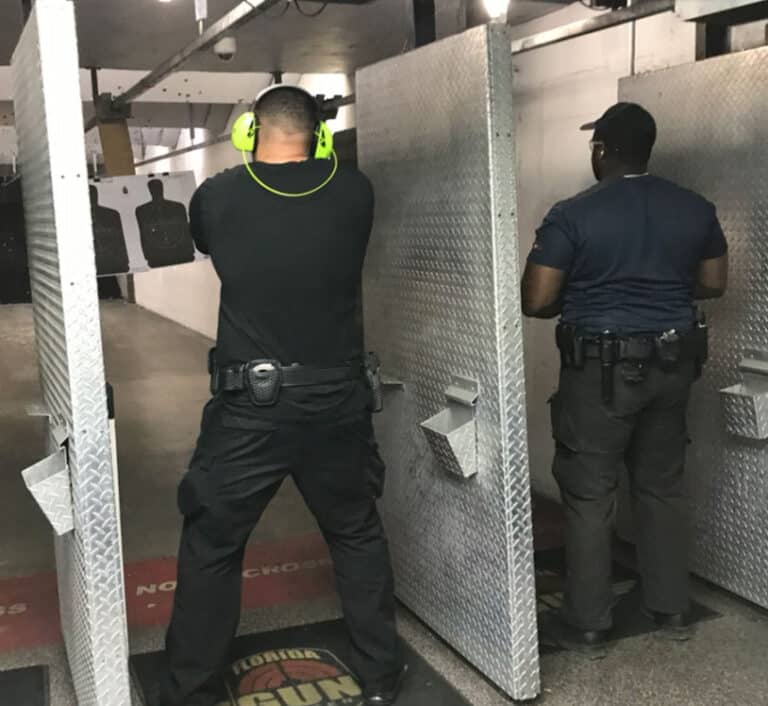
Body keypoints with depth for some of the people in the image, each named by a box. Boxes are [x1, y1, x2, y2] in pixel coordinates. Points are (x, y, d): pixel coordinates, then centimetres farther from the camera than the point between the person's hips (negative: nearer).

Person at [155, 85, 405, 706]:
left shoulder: (217, 197, -4)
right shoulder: (354, 192, -2)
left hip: (249, 405, -1)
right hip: (336, 400, 2)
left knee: (211, 549, 14)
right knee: (358, 537, 20)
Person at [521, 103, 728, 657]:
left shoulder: (572, 216, -13)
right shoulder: (696, 209, 2)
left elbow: (535, 301, -13)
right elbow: (714, 284, 12)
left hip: (601, 368, -5)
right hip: (672, 363, 5)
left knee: (588, 495, 5)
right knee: (664, 486, 17)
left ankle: (588, 625, 13)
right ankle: (673, 610, 27)